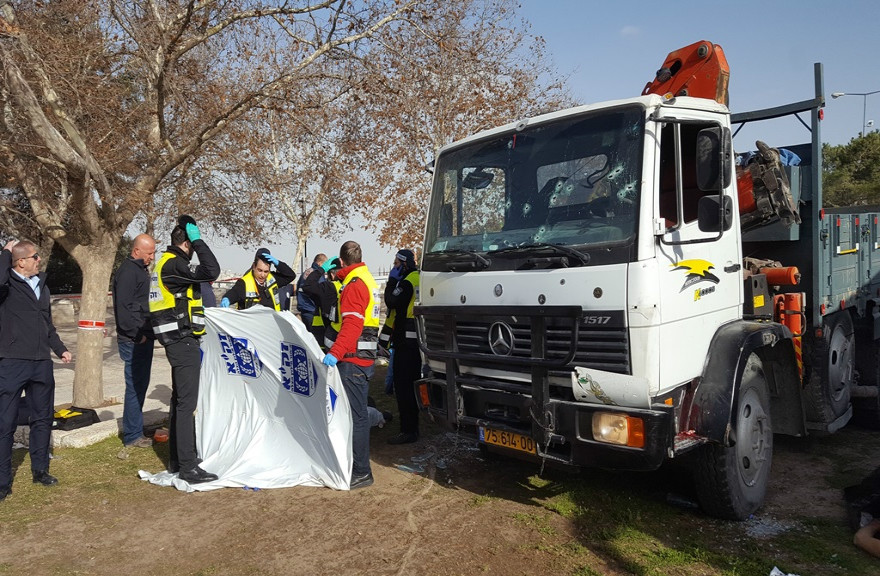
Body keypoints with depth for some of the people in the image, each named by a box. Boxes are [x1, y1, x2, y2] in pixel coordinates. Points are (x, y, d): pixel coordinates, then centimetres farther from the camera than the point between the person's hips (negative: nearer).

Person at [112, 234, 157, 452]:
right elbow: (123, 307, -21)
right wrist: (137, 334, -18)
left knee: (140, 385, 15)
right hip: (134, 341, -10)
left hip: (143, 338, 10)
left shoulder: (140, 270, 19)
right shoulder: (128, 271, -13)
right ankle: (132, 436, 4)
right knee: (136, 386, -4)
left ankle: (135, 432, 25)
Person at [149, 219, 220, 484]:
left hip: (178, 340, 11)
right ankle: (187, 467, -4)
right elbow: (211, 271, -28)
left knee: (179, 399, 17)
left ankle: (177, 459, 28)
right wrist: (198, 240, -17)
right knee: (187, 402, -8)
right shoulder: (174, 265, -16)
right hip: (183, 340, -11)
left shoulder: (165, 263, 16)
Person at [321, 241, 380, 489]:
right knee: (356, 412, 17)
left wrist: (335, 353, -32)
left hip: (352, 360, -11)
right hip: (360, 358, 11)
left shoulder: (354, 285, -14)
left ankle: (361, 472, -2)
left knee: (356, 415, -7)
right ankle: (357, 465, 28)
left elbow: (352, 325, -26)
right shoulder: (366, 278, 18)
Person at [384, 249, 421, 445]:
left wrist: (392, 281, -8)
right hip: (417, 339, 10)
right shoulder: (419, 278, 15)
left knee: (403, 385, -6)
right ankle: (412, 426, 27)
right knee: (412, 383, 17)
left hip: (406, 339, -10)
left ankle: (408, 430, -4)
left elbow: (392, 302, -18)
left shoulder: (407, 282, -14)